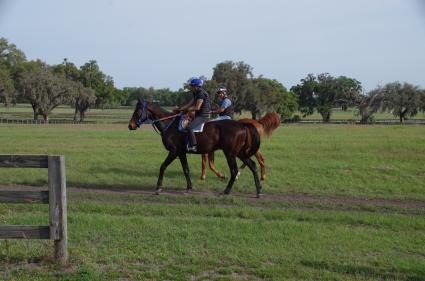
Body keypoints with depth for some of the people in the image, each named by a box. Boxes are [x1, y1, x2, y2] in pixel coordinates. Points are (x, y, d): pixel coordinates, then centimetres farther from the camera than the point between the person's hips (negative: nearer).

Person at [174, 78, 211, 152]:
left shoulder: (201, 93, -15)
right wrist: (180, 108, 11)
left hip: (203, 116, -11)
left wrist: (187, 109, -7)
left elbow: (197, 107, -20)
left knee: (189, 127, -27)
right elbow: (190, 104, 19)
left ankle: (193, 146, -28)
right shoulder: (196, 94, 17)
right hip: (199, 115, 11)